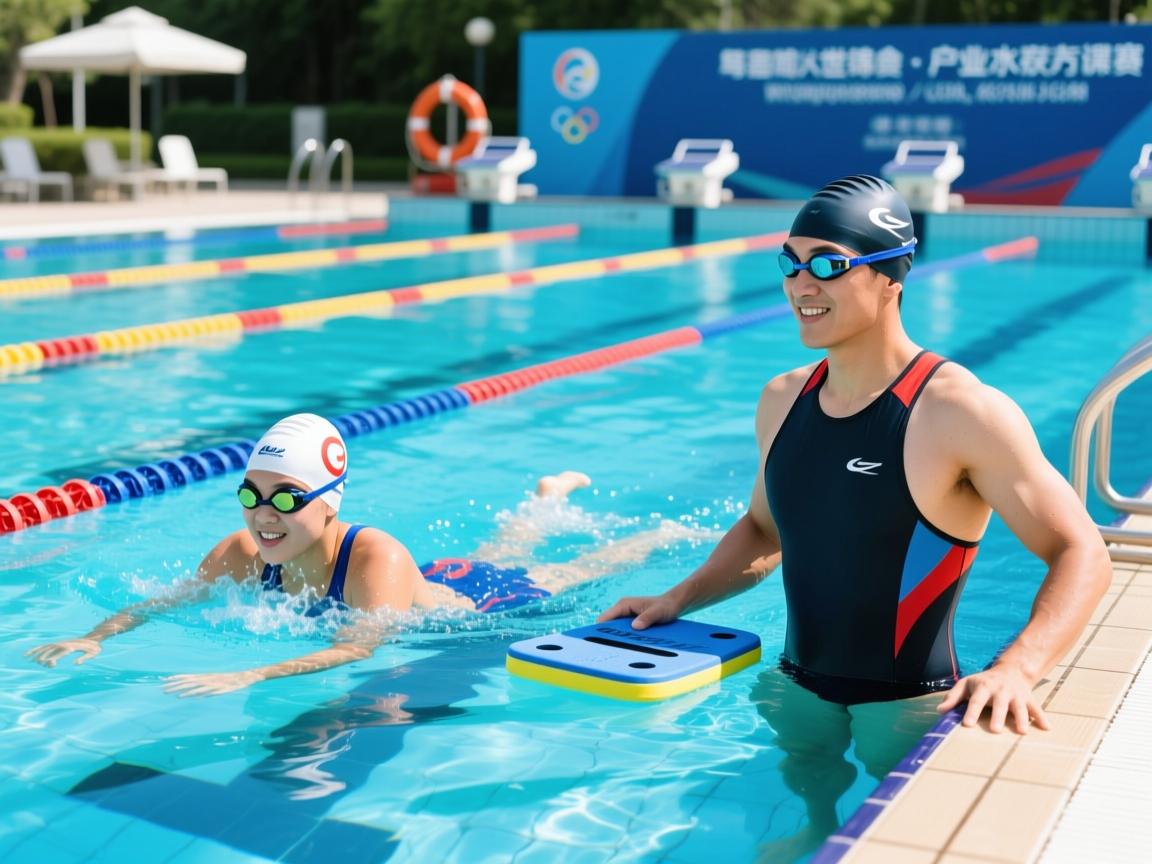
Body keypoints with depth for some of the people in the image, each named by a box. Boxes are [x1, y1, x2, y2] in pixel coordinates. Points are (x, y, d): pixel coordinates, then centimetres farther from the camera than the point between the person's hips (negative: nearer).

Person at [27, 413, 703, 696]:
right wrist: (97, 638, -42)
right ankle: (552, 496, 67)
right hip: (438, 584, 5)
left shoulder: (375, 558, -47)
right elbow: (162, 602, -23)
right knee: (494, 556, 37)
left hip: (491, 605, -5)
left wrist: (247, 676, -69)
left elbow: (360, 647, -57)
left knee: (580, 571, 25)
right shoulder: (242, 555, -30)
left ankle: (673, 534, 54)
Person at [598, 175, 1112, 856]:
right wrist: (678, 600, 6)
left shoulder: (960, 412, -17)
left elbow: (1081, 555, -19)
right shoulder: (782, 401, 4)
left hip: (909, 706, -5)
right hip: (798, 691, 5)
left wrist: (1016, 670, -33)